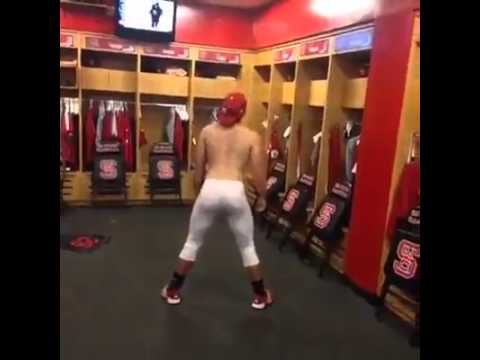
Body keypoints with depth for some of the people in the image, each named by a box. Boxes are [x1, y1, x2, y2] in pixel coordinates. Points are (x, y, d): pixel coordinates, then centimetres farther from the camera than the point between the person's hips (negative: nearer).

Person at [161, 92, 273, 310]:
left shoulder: (207, 131, 9)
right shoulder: (251, 136, 5)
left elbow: (199, 167, 13)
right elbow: (258, 172, 5)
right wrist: (262, 196, 20)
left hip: (210, 190, 1)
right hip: (235, 192, -1)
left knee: (192, 242, 20)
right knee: (247, 246, 18)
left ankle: (173, 291, 31)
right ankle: (260, 296, 30)